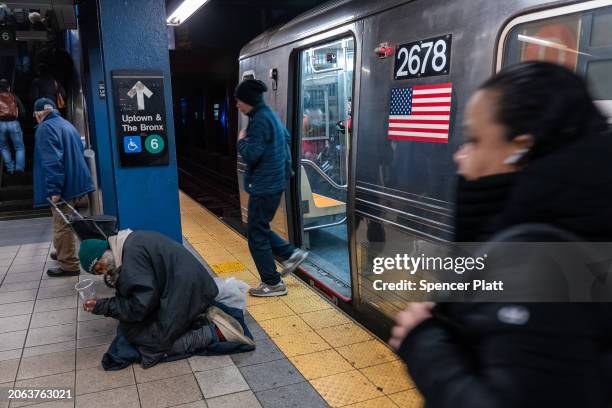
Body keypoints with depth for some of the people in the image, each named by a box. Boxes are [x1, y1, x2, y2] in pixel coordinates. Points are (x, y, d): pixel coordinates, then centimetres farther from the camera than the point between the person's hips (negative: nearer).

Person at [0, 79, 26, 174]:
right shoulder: (14, 97, 5)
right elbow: (22, 111, 1)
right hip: (13, 124, -1)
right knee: (20, 147, 8)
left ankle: (10, 168, 10)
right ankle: (19, 167, -8)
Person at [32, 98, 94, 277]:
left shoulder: (45, 128, -12)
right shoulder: (67, 125, 16)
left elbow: (51, 161, -22)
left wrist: (54, 189, -25)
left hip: (64, 186, -9)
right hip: (76, 181, 9)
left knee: (62, 226, -2)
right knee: (65, 224, 22)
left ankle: (69, 265, 3)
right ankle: (64, 253, 36)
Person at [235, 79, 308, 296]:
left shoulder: (259, 120, -19)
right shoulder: (270, 115, 12)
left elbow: (251, 155, -25)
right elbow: (286, 137, 28)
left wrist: (242, 140, -6)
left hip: (264, 185, -10)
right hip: (273, 181, 10)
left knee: (256, 234, 0)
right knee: (259, 228, 21)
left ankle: (273, 283, 9)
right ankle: (291, 254, 21)